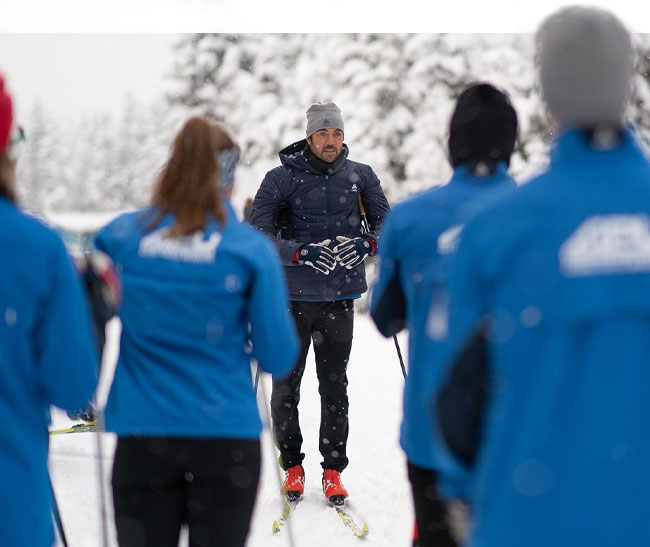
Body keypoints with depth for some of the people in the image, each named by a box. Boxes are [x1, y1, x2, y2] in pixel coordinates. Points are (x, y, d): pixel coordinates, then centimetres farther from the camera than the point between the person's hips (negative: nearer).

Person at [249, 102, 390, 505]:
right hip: (293, 296, -1)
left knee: (335, 386, 5)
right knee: (286, 386, 6)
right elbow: (259, 237, -10)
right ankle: (292, 466, 21)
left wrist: (368, 243, -17)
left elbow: (386, 222, 6)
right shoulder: (281, 179, -5)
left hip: (340, 297, 1)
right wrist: (303, 253, -25)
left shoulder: (360, 176, 3)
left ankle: (333, 471, 14)